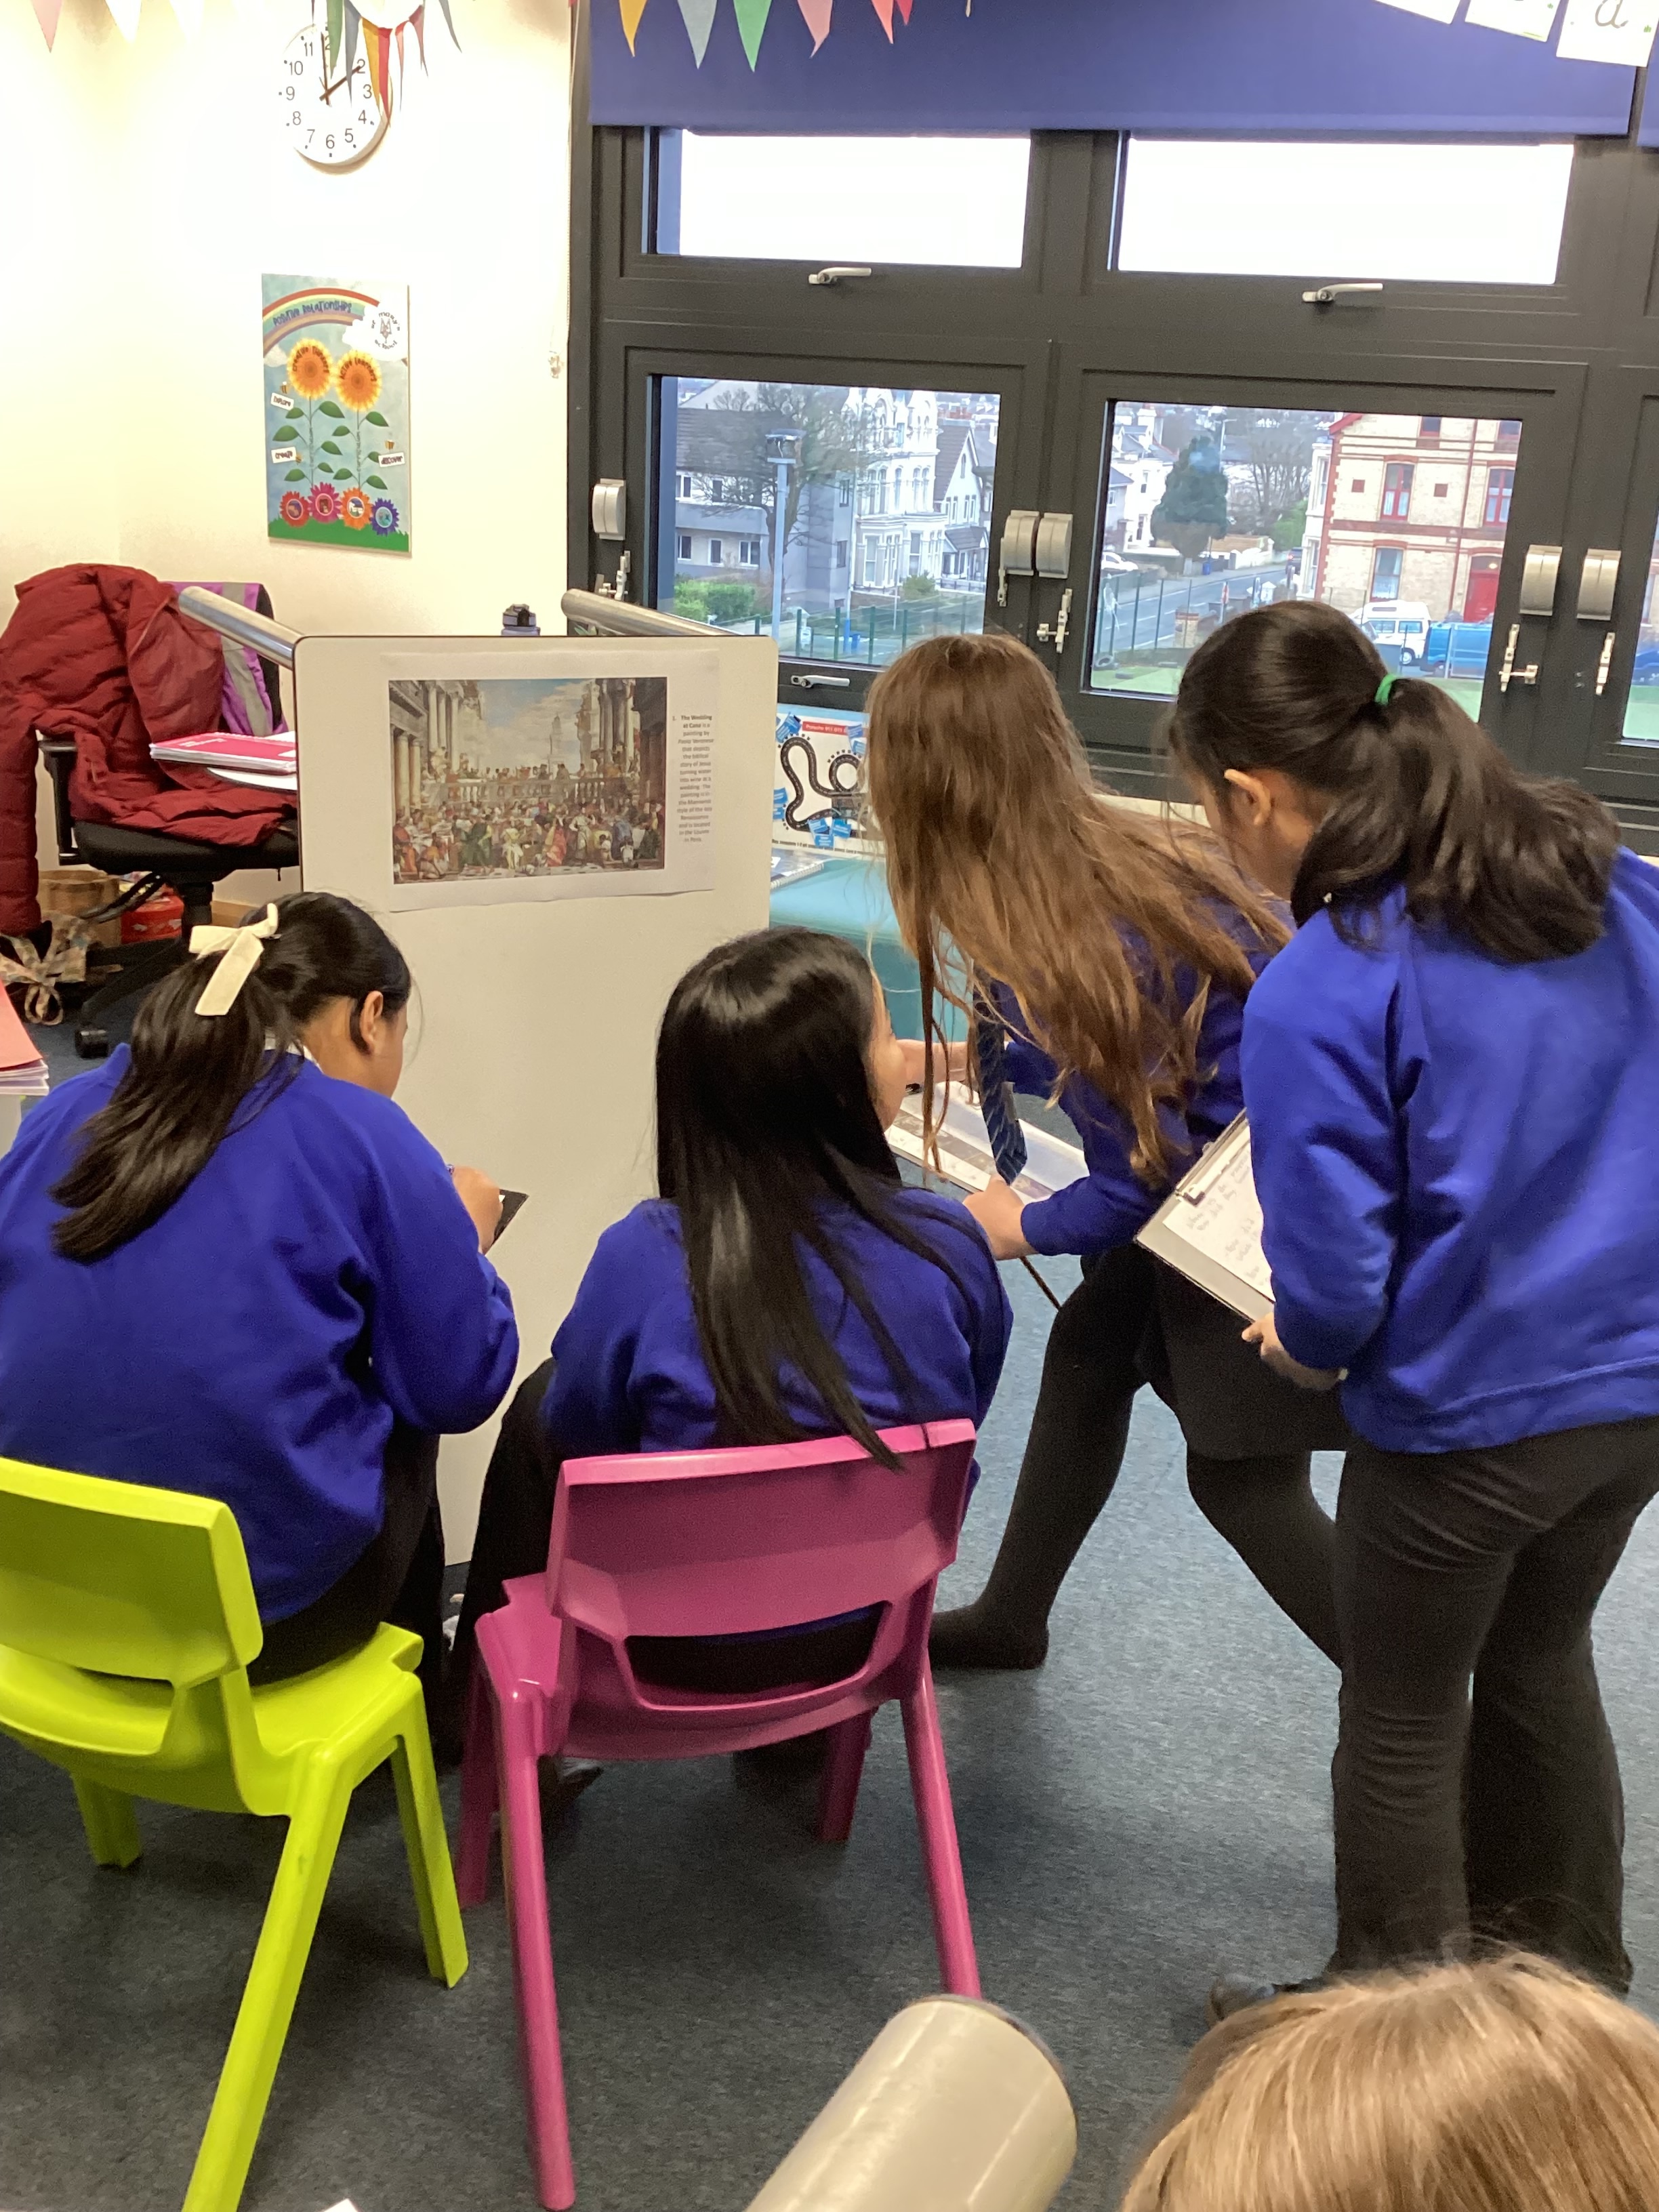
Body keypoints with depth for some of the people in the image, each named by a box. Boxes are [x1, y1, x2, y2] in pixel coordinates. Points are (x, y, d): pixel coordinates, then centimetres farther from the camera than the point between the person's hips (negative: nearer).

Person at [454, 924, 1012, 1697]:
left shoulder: (644, 1257, -26)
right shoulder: (950, 1247, -20)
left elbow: (575, 1428, -8)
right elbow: (959, 1424, -1)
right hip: (869, 1628, 3)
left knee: (537, 1406, 22)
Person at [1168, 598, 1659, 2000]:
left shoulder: (1316, 998, -24)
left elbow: (1333, 1282, -19)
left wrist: (1305, 1345, 3)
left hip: (1469, 1420, -6)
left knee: (1404, 1719, 17)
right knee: (1540, 1657, 29)